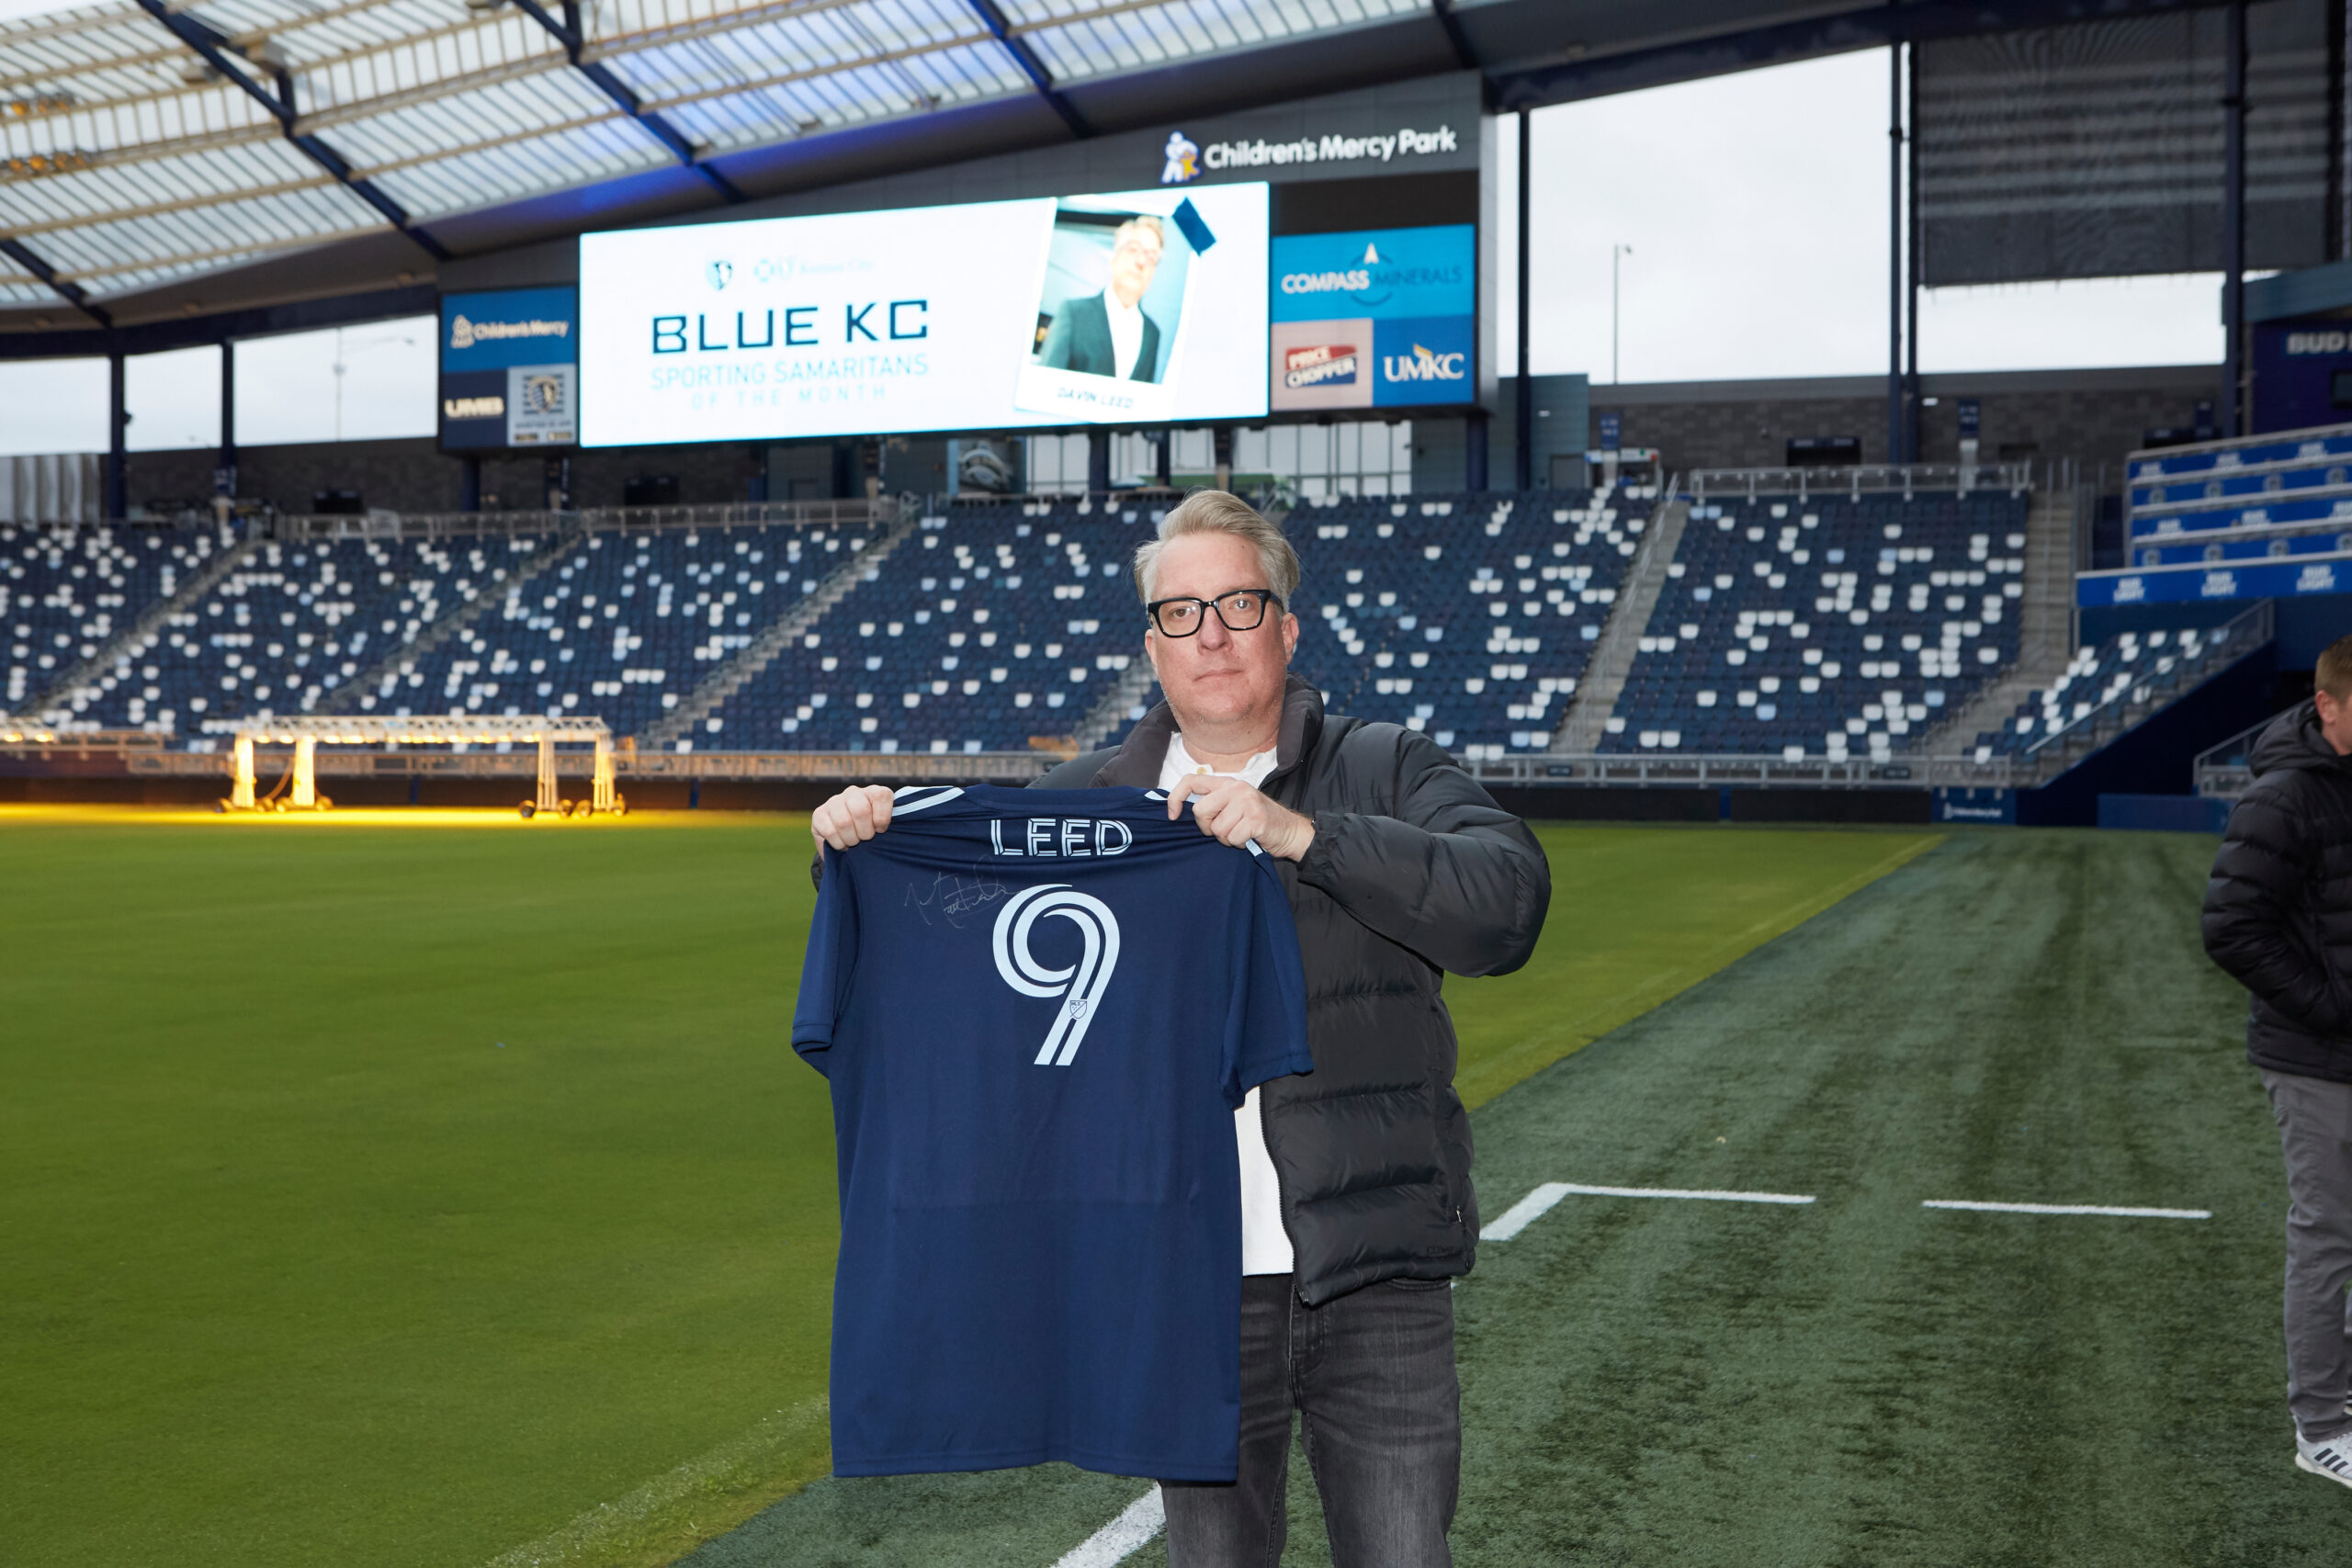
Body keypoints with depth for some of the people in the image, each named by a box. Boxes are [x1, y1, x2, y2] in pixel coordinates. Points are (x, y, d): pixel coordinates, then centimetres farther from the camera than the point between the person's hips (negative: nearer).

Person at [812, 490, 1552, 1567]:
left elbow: (1508, 901, -17)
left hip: (1376, 1276, -1)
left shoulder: (1384, 773, 1)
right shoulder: (1083, 801, 7)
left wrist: (1304, 833, -25)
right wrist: (862, 845, -8)